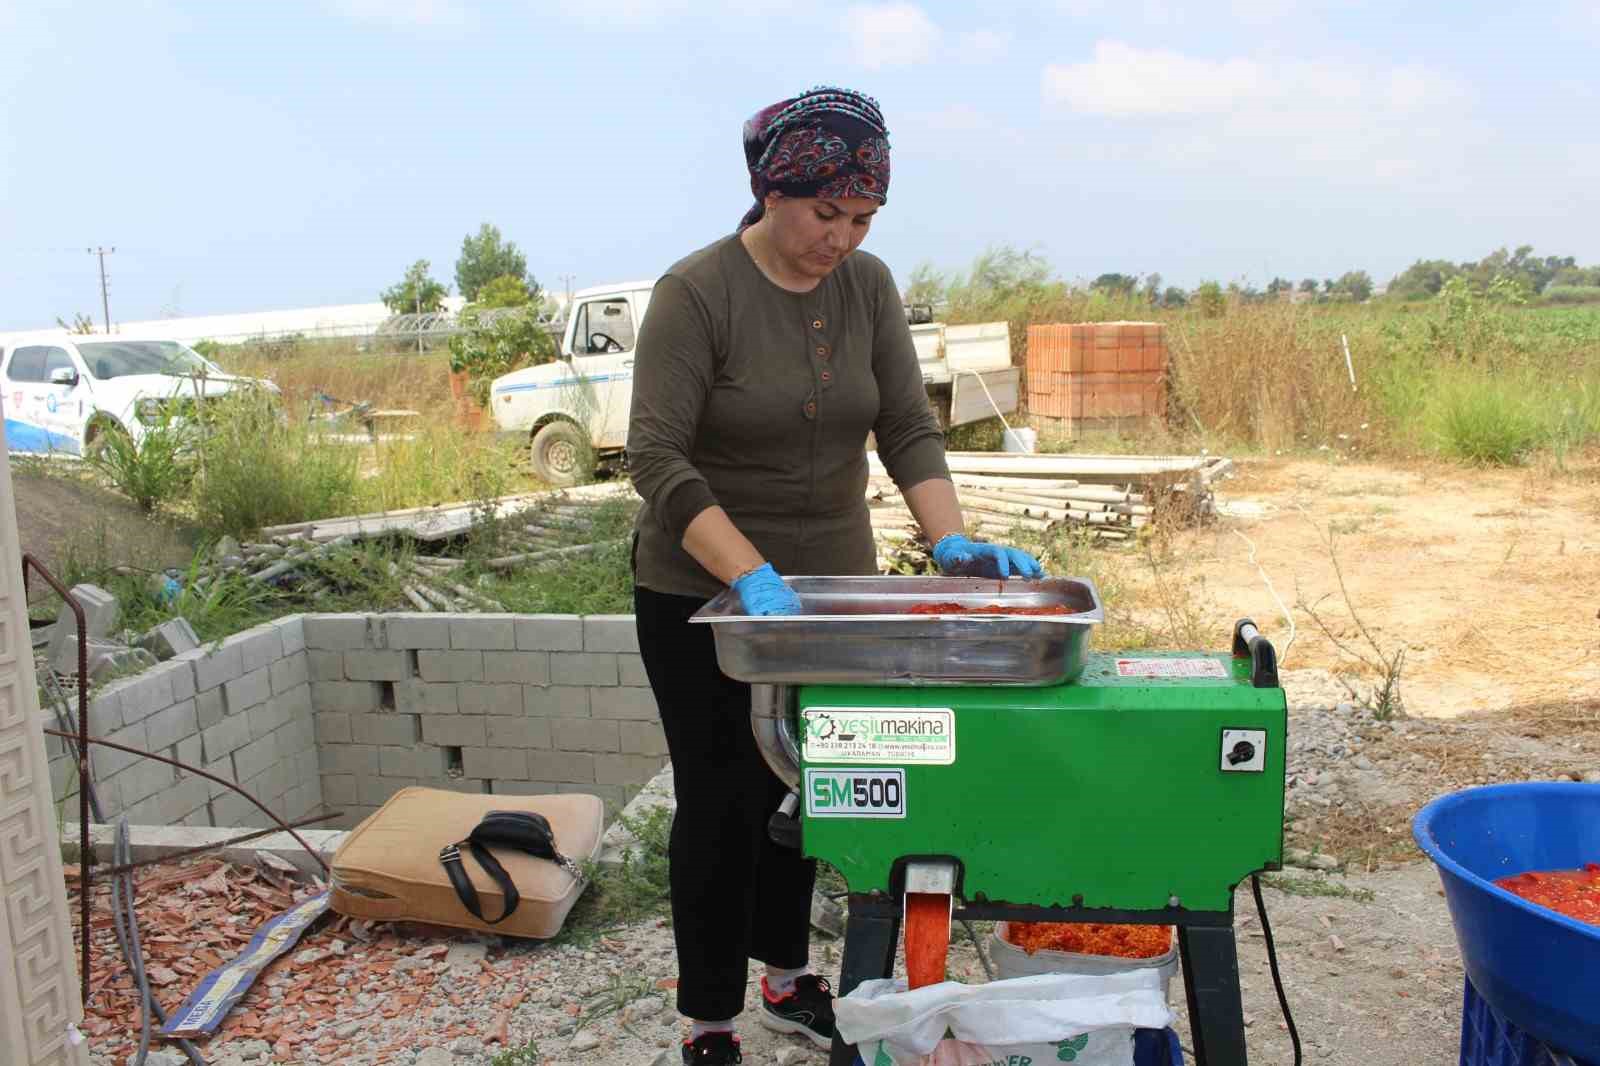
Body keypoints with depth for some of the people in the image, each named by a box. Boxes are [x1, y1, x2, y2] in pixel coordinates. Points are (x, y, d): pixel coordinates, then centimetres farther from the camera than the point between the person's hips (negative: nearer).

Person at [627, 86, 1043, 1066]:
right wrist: (752, 575, -34)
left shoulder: (868, 286, -1)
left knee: (802, 789, 16)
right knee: (722, 802, 5)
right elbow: (658, 455, -24)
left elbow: (910, 427, -5)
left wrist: (952, 540, -20)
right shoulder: (696, 293, -17)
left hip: (828, 582, 5)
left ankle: (787, 978, 36)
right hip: (702, 593, -5)